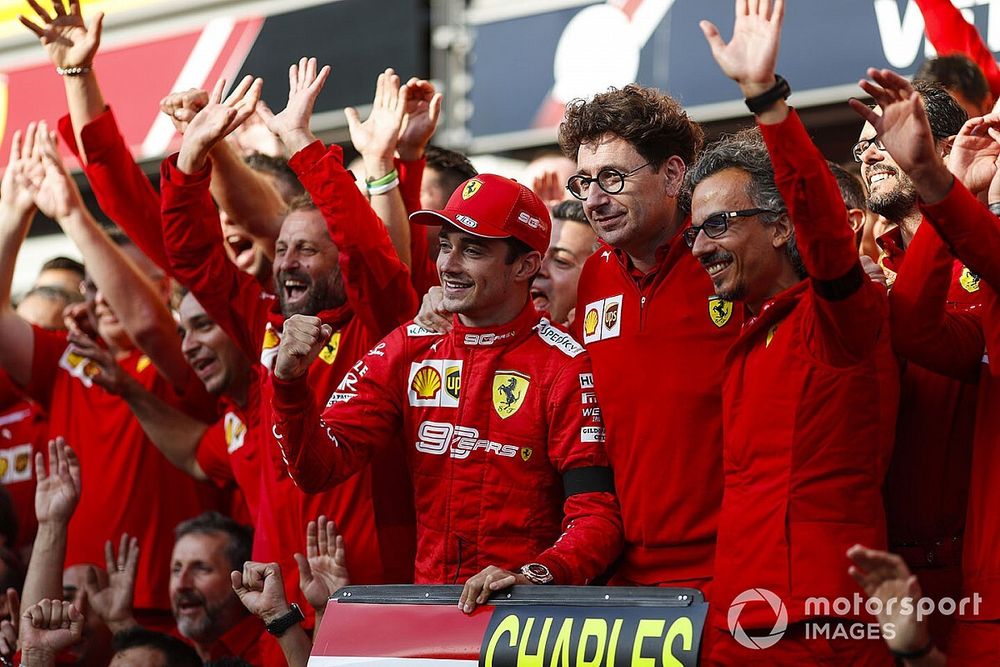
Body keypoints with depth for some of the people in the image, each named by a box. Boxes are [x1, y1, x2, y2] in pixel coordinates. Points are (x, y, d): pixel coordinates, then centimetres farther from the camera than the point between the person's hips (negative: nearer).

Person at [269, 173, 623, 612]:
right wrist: (290, 379, -11)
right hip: (428, 600, 5)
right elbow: (320, 468, 5)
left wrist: (532, 576, -27)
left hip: (525, 611, -5)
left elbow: (597, 515, -10)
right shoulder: (409, 350, 10)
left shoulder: (563, 366, -4)